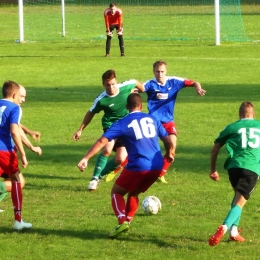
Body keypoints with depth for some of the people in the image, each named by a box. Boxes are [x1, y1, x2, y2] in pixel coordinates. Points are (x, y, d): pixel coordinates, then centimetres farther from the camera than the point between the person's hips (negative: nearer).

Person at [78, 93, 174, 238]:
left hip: (137, 167, -5)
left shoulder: (122, 123, 2)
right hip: (157, 167, 5)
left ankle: (122, 221, -11)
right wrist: (169, 154, 38)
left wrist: (86, 158, -9)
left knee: (116, 192, 13)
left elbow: (102, 141, -7)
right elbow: (168, 141, 17)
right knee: (133, 193, 27)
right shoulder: (152, 119, 14)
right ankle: (127, 222, 15)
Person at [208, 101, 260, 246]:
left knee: (238, 196, 26)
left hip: (234, 166, 1)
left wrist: (213, 169, 26)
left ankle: (234, 231, 16)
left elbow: (215, 148, 17)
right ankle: (224, 227, -31)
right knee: (240, 201, -6)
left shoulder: (232, 127, 16)